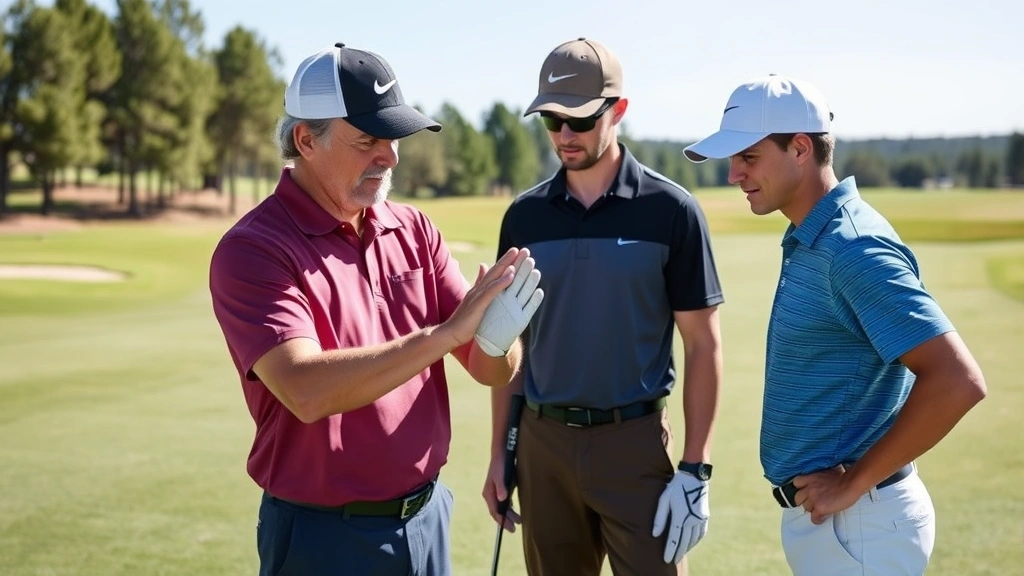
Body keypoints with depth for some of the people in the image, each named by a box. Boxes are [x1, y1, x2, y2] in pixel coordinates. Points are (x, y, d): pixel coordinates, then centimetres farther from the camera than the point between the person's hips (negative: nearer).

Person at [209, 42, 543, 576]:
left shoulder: (413, 229, 2)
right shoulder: (252, 251, -14)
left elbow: (492, 371, 0)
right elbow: (307, 391, -28)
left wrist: (495, 339, -23)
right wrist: (445, 333, -29)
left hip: (428, 517, 5)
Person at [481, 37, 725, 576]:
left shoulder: (670, 210, -6)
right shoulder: (524, 215, 4)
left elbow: (703, 345, -5)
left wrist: (696, 471, -9)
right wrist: (499, 452, 7)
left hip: (634, 440, -3)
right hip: (543, 443, 4)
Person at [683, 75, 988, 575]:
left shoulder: (854, 249, -21)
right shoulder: (806, 241, 9)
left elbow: (958, 382, -28)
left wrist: (854, 482, -21)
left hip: (855, 521, -9)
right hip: (817, 511, 9)